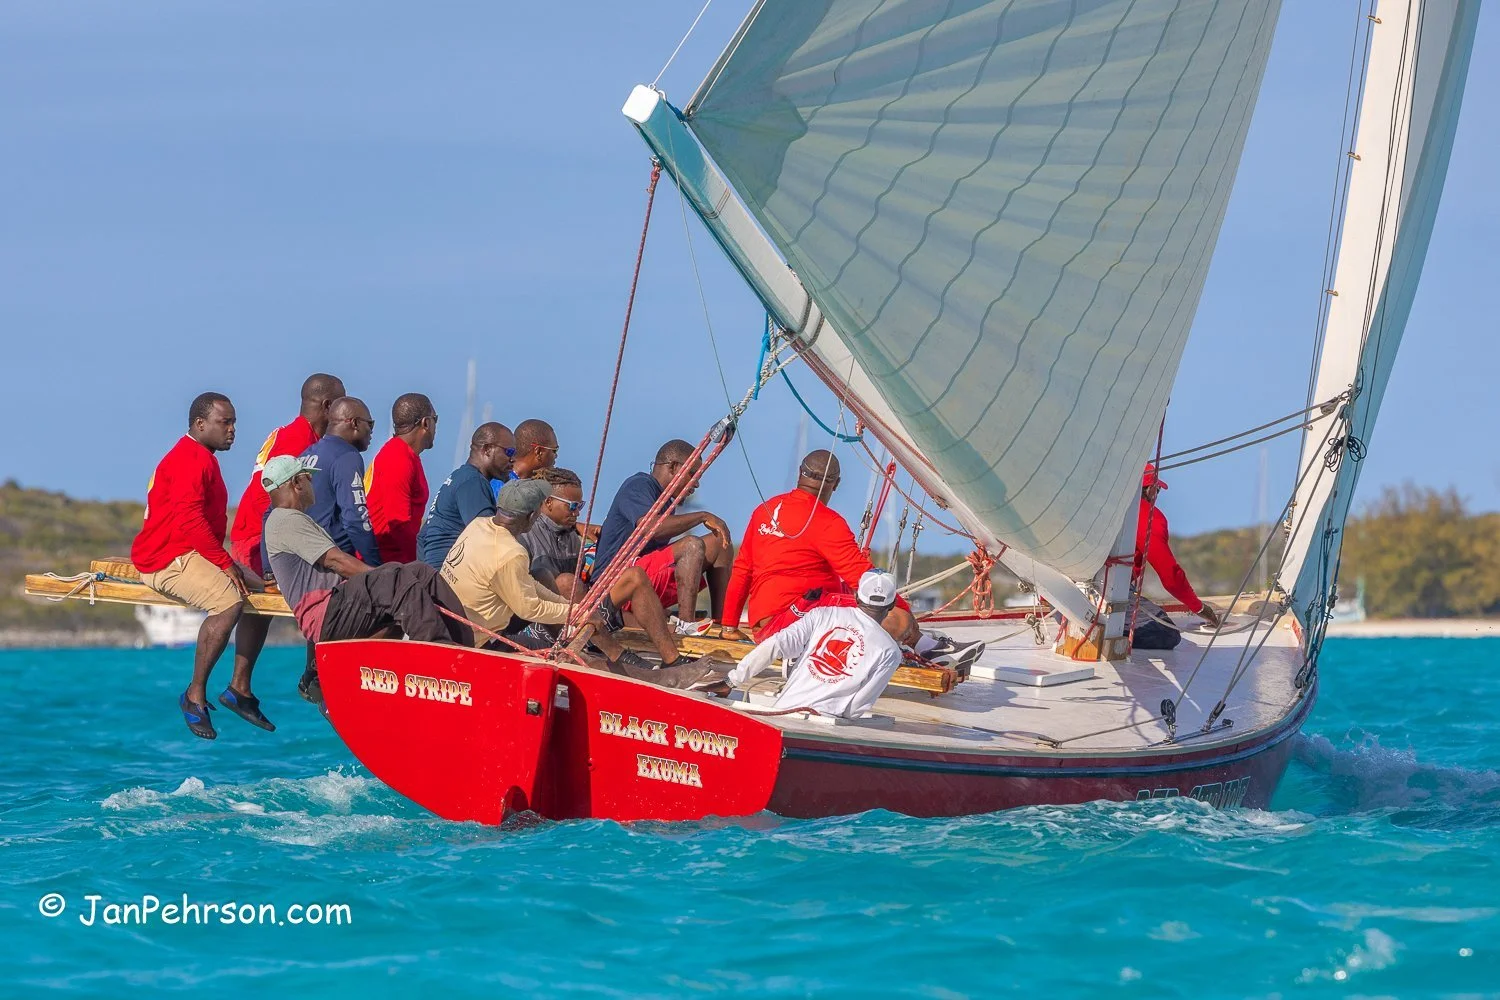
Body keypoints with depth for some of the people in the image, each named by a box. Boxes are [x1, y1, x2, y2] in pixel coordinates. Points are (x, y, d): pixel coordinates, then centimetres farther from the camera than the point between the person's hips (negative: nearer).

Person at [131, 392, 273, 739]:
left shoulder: (203, 459, 21)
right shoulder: (189, 459, -14)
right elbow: (189, 520, -24)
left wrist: (227, 562, 10)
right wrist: (226, 563, -21)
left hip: (196, 554, 11)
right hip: (167, 558, -11)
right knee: (229, 601, -31)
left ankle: (239, 688, 9)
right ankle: (195, 696, -24)